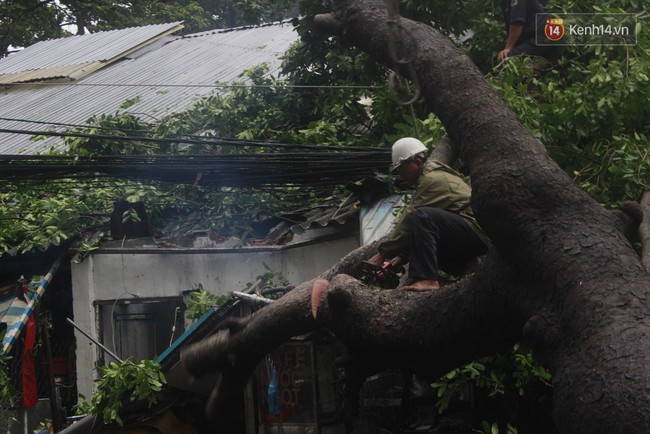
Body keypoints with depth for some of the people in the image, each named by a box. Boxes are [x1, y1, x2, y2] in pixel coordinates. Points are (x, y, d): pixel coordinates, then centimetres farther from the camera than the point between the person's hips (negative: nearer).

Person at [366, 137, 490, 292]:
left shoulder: (433, 180, -14)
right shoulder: (437, 175, 19)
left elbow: (409, 220, -16)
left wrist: (383, 253, -12)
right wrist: (402, 255, 7)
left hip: (475, 231, -11)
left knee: (422, 216, -28)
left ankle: (427, 279, -33)